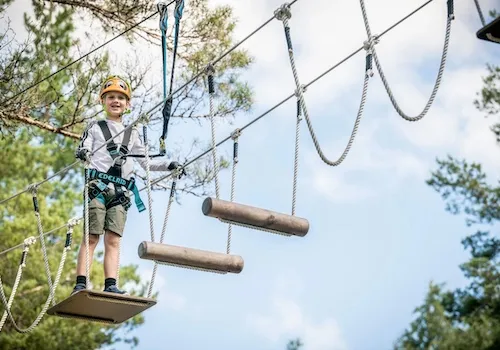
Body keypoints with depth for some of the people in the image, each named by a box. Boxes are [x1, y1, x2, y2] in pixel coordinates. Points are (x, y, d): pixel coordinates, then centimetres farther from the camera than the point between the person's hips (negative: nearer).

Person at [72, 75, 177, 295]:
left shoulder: (132, 134, 22)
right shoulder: (95, 127, 14)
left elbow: (145, 163, 24)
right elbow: (82, 150, 1)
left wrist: (168, 166, 12)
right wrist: (82, 154, -23)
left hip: (121, 192, 3)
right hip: (97, 186, -3)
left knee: (113, 239, -6)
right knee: (91, 237, -10)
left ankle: (110, 285, -12)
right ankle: (80, 284, -15)